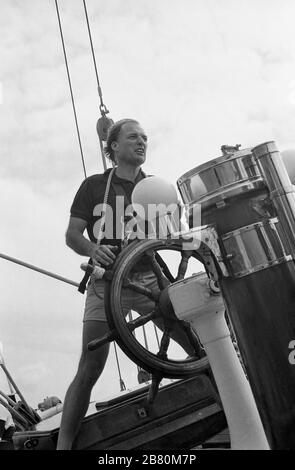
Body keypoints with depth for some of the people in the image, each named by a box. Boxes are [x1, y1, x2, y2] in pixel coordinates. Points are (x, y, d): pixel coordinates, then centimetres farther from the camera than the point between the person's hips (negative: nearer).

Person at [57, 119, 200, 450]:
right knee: (89, 370, -6)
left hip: (150, 279, 3)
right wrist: (93, 250, -20)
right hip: (107, 282, -2)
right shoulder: (94, 185, 6)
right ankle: (63, 443, 7)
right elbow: (72, 235, 2)